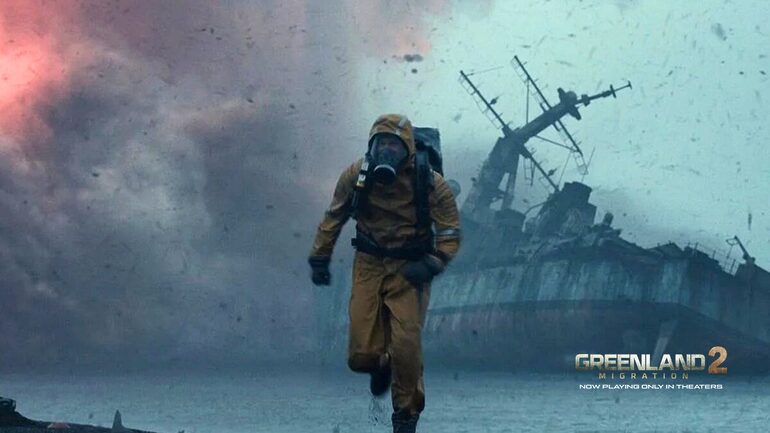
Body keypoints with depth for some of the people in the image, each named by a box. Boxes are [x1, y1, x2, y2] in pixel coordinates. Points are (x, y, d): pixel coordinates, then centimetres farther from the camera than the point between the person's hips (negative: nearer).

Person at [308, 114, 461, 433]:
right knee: (361, 355, -4)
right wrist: (319, 258, 10)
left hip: (408, 271, -2)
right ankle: (381, 366, 36)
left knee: (406, 347, -12)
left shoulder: (430, 184, -16)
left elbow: (450, 233, -9)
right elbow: (334, 217, 7)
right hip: (368, 266, 2)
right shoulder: (356, 175, -9)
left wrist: (431, 265, -24)